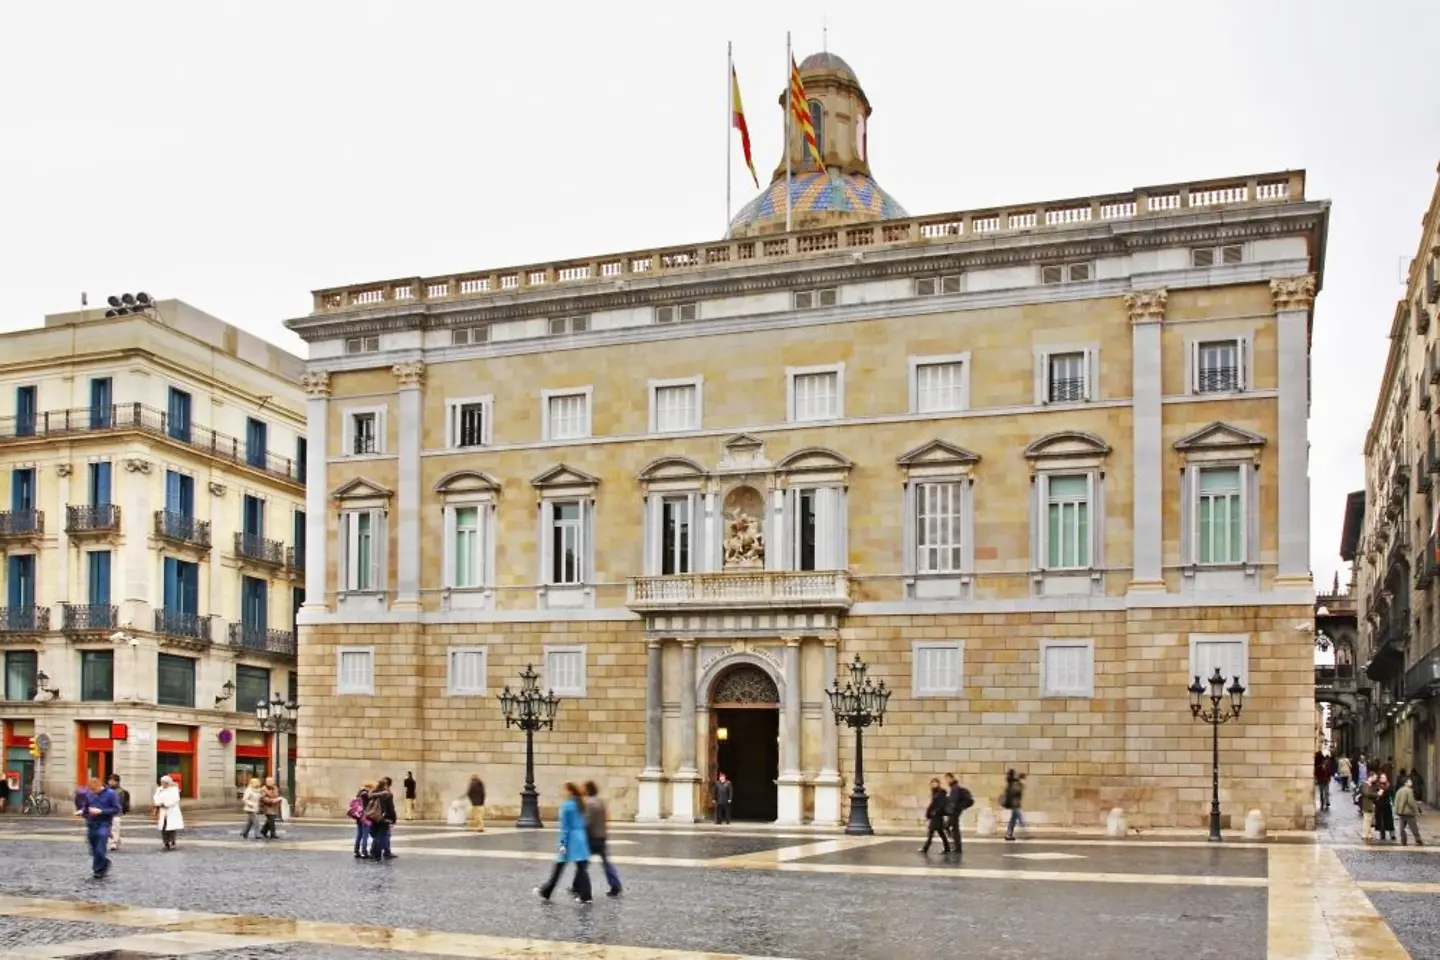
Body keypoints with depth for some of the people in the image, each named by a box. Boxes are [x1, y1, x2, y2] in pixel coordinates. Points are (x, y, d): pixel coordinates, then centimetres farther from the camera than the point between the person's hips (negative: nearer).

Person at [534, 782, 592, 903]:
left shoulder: (566, 806, -11)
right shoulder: (581, 805, 9)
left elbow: (564, 826, -13)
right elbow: (584, 824, 12)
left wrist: (563, 844, -13)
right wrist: (582, 838, 16)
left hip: (570, 839, -6)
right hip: (581, 838, 6)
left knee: (558, 867, 5)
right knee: (582, 867, 4)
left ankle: (545, 892, 18)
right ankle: (585, 895, -1)